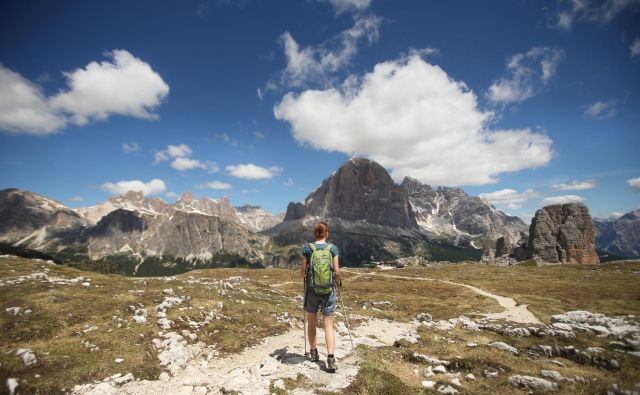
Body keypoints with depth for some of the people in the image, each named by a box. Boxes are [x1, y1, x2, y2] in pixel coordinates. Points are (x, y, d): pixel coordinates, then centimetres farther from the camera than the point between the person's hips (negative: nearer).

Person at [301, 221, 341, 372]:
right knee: (329, 325, 7)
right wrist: (337, 281, 16)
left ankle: (314, 352, 33)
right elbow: (337, 271, -5)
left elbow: (303, 271, -3)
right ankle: (330, 358, -3)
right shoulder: (333, 248, -6)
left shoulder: (307, 248, -6)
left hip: (311, 290, 0)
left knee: (312, 323, 19)